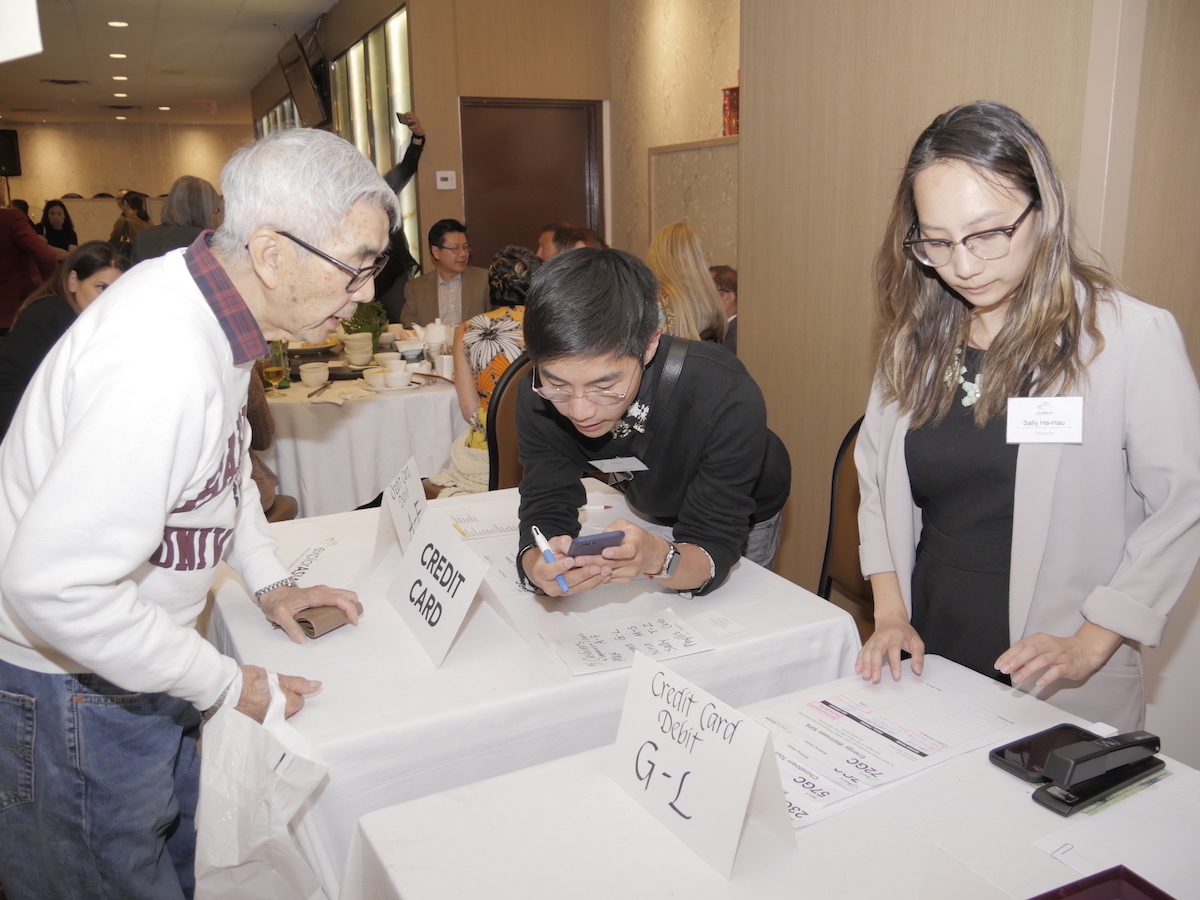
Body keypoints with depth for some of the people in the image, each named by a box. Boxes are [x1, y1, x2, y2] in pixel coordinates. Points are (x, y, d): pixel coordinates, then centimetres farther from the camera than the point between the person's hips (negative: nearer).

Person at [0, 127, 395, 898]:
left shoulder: (208, 302, -5)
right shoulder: (164, 363, -36)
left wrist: (270, 582, 7)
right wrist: (227, 685, -22)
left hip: (131, 653, 8)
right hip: (67, 691, -8)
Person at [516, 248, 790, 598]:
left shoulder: (727, 398, -42)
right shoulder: (540, 398, -31)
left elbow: (714, 548, -38)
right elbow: (546, 510, -28)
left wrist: (658, 558, -61)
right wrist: (539, 566, -52)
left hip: (739, 519, -3)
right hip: (646, 514, 3)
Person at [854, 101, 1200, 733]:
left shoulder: (1136, 337, -12)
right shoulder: (916, 337, 2)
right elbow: (876, 479, 6)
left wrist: (1088, 648, -14)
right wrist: (889, 613, -1)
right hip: (925, 660, 4)